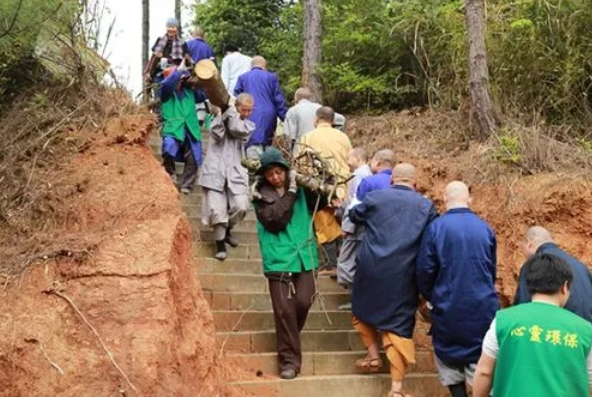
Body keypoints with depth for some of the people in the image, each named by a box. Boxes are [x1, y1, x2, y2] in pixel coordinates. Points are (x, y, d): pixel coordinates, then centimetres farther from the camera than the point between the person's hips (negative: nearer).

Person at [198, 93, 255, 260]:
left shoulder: (249, 125, 13)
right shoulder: (220, 118, 8)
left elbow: (236, 129, -9)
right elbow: (216, 132, -14)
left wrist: (232, 113, -2)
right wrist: (225, 114, -18)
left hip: (235, 172, 2)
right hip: (215, 171, -2)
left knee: (240, 207, -7)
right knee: (217, 210, -9)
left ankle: (226, 231, 23)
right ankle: (220, 243, 8)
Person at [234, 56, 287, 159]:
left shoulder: (242, 77, 9)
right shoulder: (271, 77, 8)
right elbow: (279, 100, 6)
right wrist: (285, 119, 10)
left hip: (251, 117, -1)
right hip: (268, 118, 2)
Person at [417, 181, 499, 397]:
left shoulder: (436, 227, -10)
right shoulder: (485, 228, 1)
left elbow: (425, 270, -6)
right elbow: (492, 270, 13)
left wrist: (430, 297, 13)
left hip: (448, 307, -2)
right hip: (482, 306, 2)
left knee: (449, 354, 14)